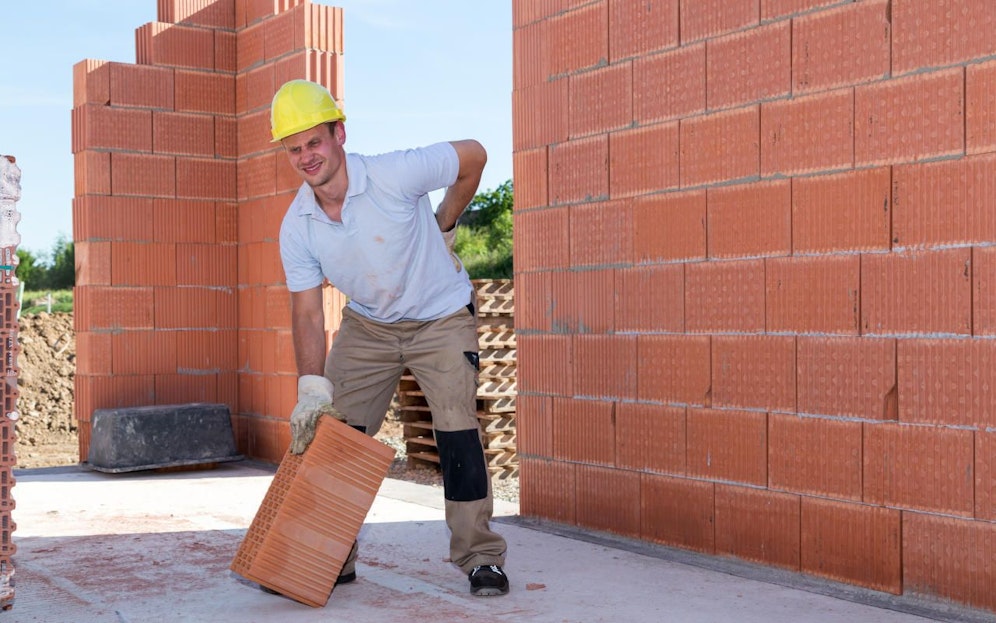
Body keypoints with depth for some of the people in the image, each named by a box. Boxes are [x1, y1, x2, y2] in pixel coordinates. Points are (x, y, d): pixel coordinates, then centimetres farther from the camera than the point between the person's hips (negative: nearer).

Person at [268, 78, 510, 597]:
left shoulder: (394, 175, -28)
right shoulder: (296, 227, -15)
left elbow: (473, 156, -13)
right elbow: (307, 312, -12)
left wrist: (443, 226, -2)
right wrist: (312, 386, -24)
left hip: (441, 317, -4)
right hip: (366, 325, 4)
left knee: (457, 429, -15)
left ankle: (481, 559, -2)